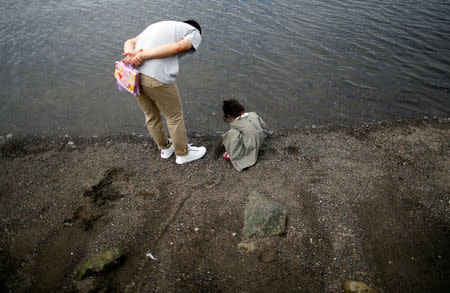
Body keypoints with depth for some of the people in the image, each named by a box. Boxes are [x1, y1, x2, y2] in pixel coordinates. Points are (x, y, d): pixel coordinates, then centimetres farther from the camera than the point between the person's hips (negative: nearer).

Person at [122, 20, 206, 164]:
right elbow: (176, 47, -9)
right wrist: (143, 55, -13)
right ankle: (183, 154, 34)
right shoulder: (195, 33, 12)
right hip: (158, 78, -7)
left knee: (151, 116, 24)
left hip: (133, 75, 7)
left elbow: (130, 42, 16)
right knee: (174, 117, 15)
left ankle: (165, 148, 46)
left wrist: (131, 55, -4)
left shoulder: (156, 26, 31)